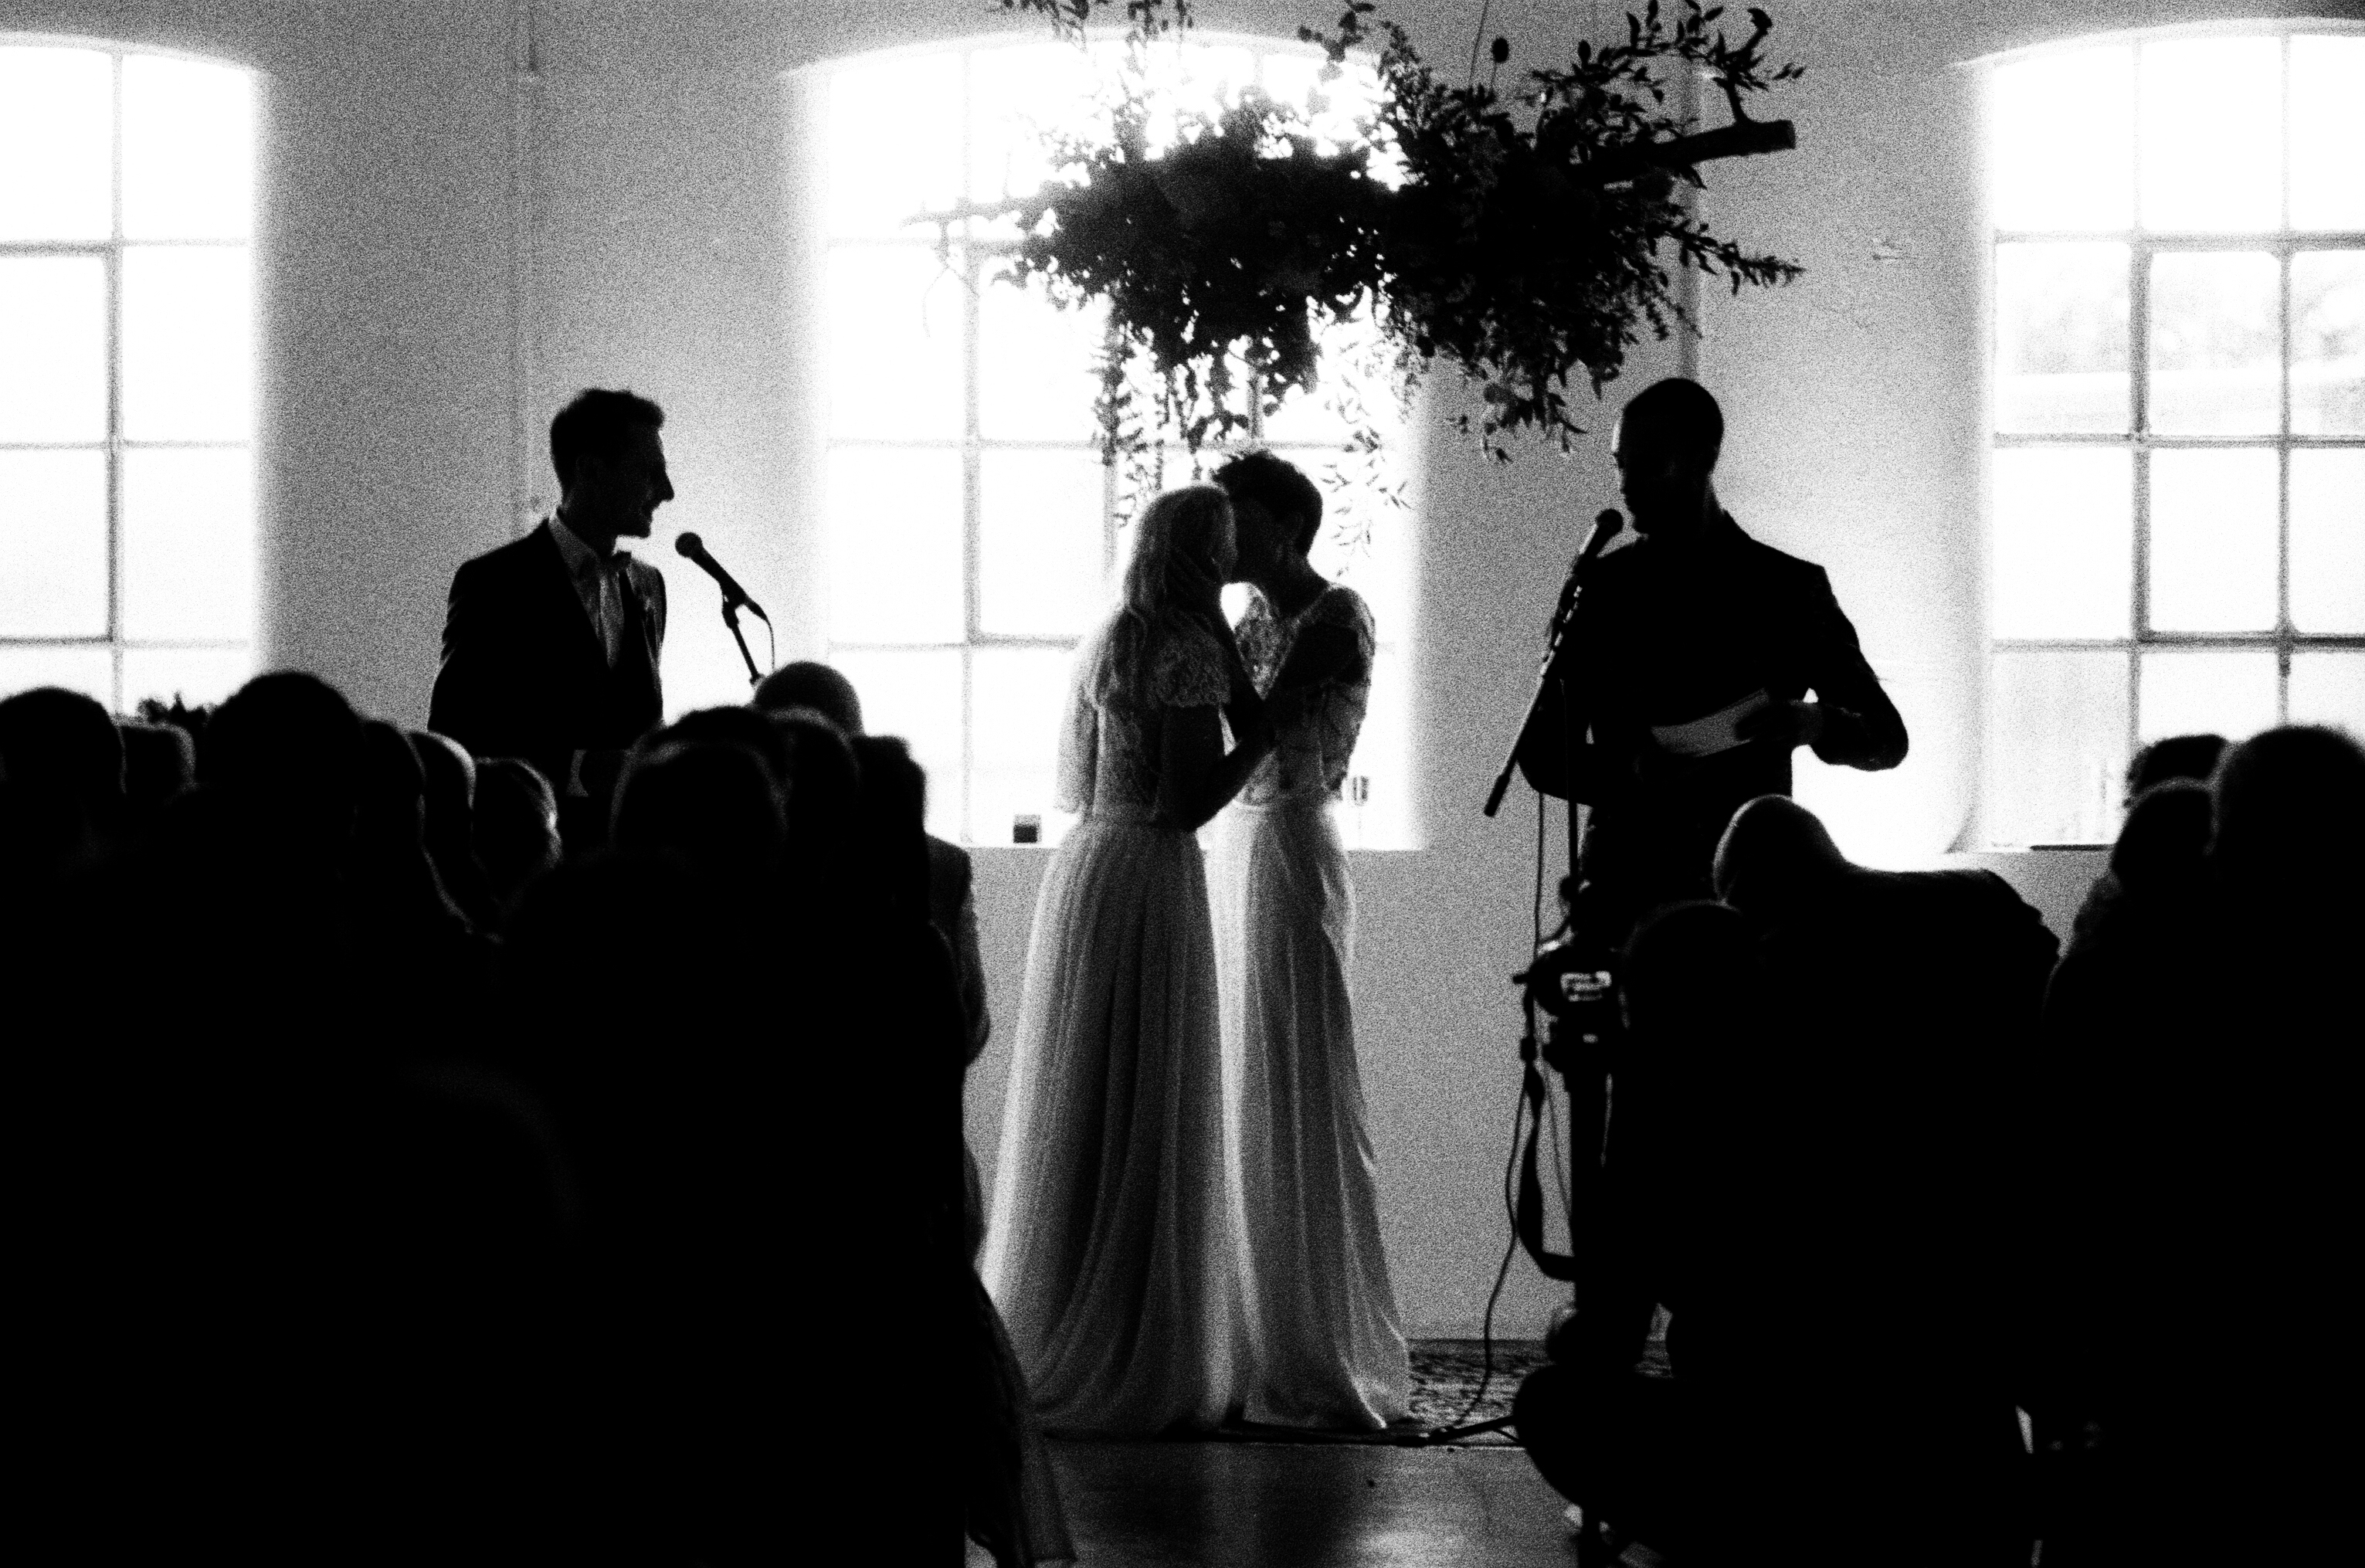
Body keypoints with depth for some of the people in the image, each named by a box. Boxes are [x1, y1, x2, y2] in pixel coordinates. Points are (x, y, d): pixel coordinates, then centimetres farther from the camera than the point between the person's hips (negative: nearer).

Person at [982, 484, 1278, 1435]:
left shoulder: (1107, 644, 14)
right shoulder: (1192, 650, -13)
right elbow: (1188, 803, -17)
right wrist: (1266, 729, -9)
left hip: (1083, 866, 9)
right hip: (1149, 880, -9)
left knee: (1077, 1127, 13)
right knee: (1149, 1132, -4)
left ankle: (1044, 1353, 17)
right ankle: (1138, 1367, -2)